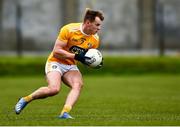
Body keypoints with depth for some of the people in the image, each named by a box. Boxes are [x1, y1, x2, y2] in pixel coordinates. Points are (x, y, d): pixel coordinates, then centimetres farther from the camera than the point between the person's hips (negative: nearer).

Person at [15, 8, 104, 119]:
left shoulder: (95, 39, -2)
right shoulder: (69, 30, -20)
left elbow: (88, 58, 13)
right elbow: (56, 51, -20)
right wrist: (76, 56, -28)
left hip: (71, 66, 5)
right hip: (56, 63, -5)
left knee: (79, 85, -27)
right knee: (54, 89, -28)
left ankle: (64, 113, -36)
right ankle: (25, 100, -4)